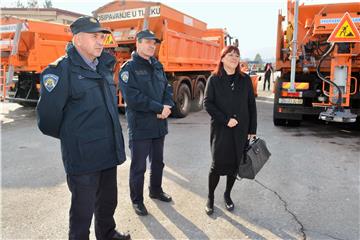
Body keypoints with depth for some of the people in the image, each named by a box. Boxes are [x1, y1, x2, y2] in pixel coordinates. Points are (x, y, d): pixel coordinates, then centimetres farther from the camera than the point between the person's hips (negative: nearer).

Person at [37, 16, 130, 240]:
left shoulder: (104, 68, 9)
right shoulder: (62, 69, -14)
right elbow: (48, 116, -14)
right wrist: (69, 136, 1)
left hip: (109, 151, 7)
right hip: (82, 155, -7)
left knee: (108, 200, 23)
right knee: (83, 207, 9)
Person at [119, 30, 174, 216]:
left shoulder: (157, 66, 12)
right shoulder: (129, 68, -9)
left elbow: (167, 89, 10)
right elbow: (132, 98, -19)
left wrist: (167, 107, -11)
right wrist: (159, 108, -16)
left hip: (159, 124, 7)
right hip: (140, 126, -6)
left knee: (158, 162, 20)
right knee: (139, 166, 5)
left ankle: (155, 190, 41)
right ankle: (137, 200, 24)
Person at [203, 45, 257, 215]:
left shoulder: (245, 80, 5)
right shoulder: (214, 79, -1)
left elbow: (251, 105, 6)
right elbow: (207, 103, -6)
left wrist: (252, 130, 3)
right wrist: (226, 120, -15)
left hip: (241, 130, 3)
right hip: (220, 130, -3)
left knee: (234, 165, 9)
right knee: (218, 164, -4)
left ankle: (227, 195, 31)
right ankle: (210, 198, 18)